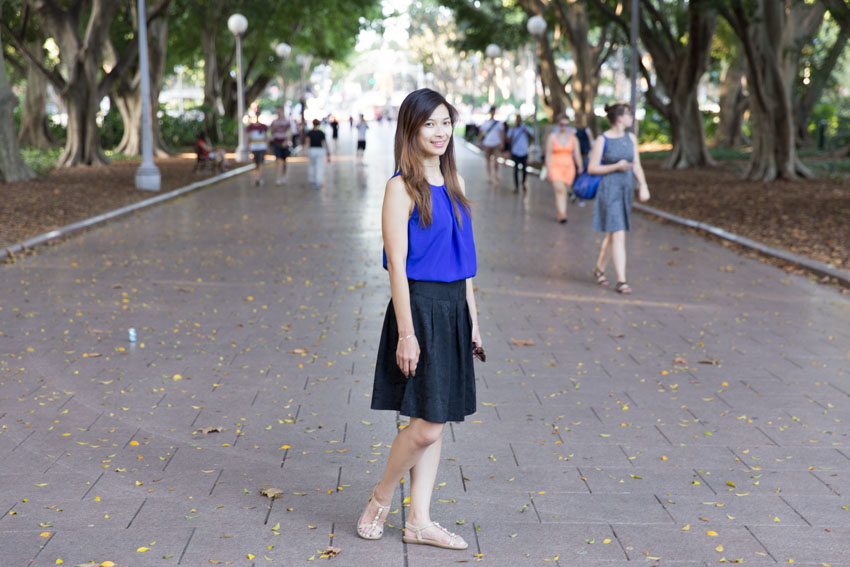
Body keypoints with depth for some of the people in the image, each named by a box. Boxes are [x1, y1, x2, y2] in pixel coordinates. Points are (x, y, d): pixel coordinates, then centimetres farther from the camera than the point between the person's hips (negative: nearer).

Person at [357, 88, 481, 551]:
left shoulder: (453, 182, 13)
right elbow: (396, 263, -14)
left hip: (453, 308, 7)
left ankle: (419, 520, 18)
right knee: (428, 424, -8)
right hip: (419, 306, -7)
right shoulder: (402, 187, -10)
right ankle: (381, 497, 15)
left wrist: (472, 318, 15)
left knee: (437, 422, 10)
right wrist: (406, 332, -18)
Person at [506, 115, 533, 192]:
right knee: (516, 170, -6)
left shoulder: (526, 128, 5)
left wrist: (527, 133, -17)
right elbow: (509, 141, -10)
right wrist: (513, 131, -18)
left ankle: (524, 182, 35)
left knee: (525, 169, 10)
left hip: (524, 152, 2)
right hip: (515, 153, -2)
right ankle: (516, 187, -1)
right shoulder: (511, 129, 0)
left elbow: (532, 138, 1)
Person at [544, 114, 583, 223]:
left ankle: (558, 214, 19)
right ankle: (562, 215, -28)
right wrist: (548, 170, -7)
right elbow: (548, 155, -2)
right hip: (555, 166, -3)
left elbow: (576, 154, 2)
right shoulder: (552, 137, -1)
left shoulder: (572, 137, 6)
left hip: (568, 167, 3)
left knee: (563, 191, 6)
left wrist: (580, 167, -7)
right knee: (559, 189, -18)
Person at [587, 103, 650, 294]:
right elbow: (591, 168, -9)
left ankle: (599, 269, 35)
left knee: (612, 234, 16)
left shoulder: (631, 138, 6)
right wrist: (616, 166, -19)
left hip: (626, 191, 6)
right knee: (619, 235, -12)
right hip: (609, 190, -6)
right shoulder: (602, 140, -11)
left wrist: (643, 186, -7)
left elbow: (636, 165, 7)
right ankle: (621, 281, -10)